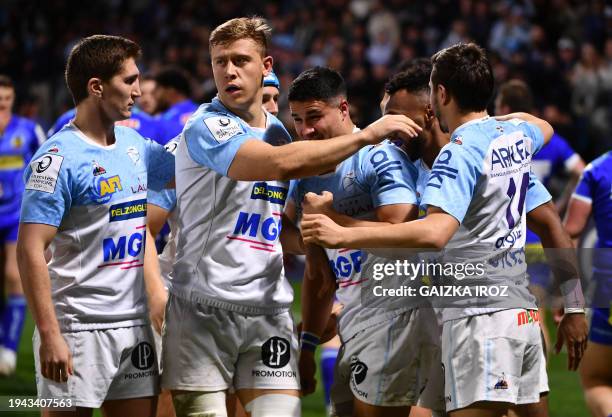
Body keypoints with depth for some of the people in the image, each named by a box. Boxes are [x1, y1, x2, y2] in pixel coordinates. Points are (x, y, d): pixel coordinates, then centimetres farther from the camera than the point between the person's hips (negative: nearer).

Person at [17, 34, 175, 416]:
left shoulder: (134, 144, 11)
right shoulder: (59, 157, -12)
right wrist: (49, 335, -22)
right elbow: (31, 250, -16)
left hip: (135, 325, 7)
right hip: (79, 329, -7)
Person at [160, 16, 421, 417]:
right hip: (204, 306, -5)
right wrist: (367, 134, -19)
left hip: (269, 309, 6)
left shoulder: (277, 130, 15)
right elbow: (281, 163, -25)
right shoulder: (206, 128, -8)